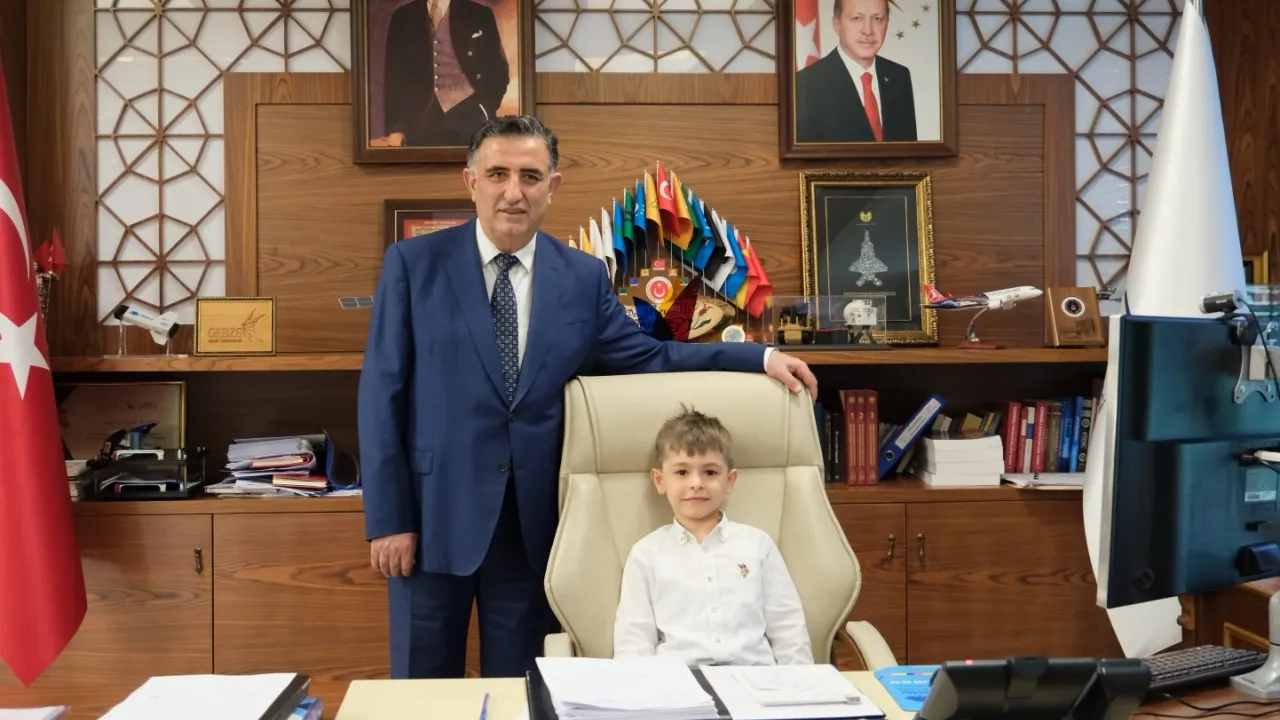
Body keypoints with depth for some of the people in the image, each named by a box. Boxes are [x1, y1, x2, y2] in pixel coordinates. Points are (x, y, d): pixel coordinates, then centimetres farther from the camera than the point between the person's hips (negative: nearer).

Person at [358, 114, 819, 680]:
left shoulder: (584, 276, 4)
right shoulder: (413, 264, -3)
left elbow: (644, 359, 11)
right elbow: (382, 392, -5)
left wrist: (760, 358, 2)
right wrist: (386, 516, -9)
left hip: (532, 519, 2)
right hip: (434, 511, -2)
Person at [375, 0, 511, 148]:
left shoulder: (480, 15, 7)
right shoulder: (403, 18, 11)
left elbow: (498, 71, 9)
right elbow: (393, 76, 9)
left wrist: (484, 110, -5)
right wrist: (394, 128, 0)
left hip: (469, 117, -1)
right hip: (421, 122, 1)